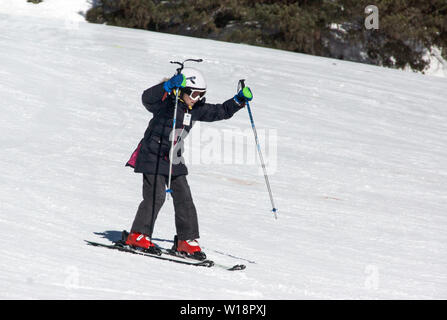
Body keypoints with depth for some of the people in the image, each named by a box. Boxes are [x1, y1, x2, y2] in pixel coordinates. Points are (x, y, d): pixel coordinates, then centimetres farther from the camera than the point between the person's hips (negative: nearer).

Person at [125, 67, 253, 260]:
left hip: (173, 158, 7)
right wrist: (169, 85, -48)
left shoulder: (196, 110, 7)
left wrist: (240, 100, 3)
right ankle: (138, 236, -5)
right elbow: (148, 98, -35)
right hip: (153, 155, -7)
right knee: (156, 195, -14)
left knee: (183, 197, 2)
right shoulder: (165, 104, -15)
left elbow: (220, 112, 16)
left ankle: (186, 240, 9)